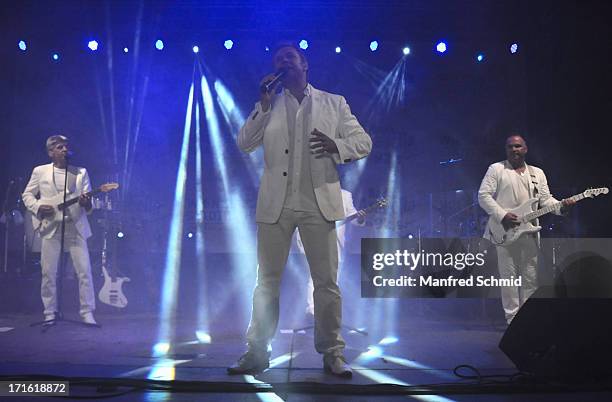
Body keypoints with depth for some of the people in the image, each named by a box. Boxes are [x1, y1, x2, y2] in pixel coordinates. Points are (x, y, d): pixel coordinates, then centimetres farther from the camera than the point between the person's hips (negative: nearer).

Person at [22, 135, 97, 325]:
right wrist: (38, 207, -8)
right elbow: (27, 195, 11)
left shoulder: (81, 172, 9)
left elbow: (88, 202, 6)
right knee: (48, 273, 3)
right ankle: (50, 313, 16)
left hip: (76, 228, 1)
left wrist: (86, 203, -17)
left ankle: (87, 313, 2)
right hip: (51, 228, 0)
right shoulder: (40, 171, 7)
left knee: (85, 271, -5)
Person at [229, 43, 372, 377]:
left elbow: (363, 142, 7)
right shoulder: (268, 107, 14)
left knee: (327, 282, 0)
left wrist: (337, 145, -14)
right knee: (267, 281, 4)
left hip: (318, 204, -1)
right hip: (275, 205, 1)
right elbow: (244, 144, 4)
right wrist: (264, 105, -5)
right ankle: (257, 352, 13)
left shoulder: (334, 103, 11)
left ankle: (332, 353, 11)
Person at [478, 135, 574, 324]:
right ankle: (513, 318, 5)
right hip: (504, 232, -4)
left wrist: (561, 206, -8)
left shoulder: (537, 173, 17)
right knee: (509, 276, -2)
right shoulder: (496, 169, 3)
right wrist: (502, 215, -15)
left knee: (531, 277, 6)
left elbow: (545, 199, 13)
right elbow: (483, 195, -5)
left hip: (530, 232, 4)